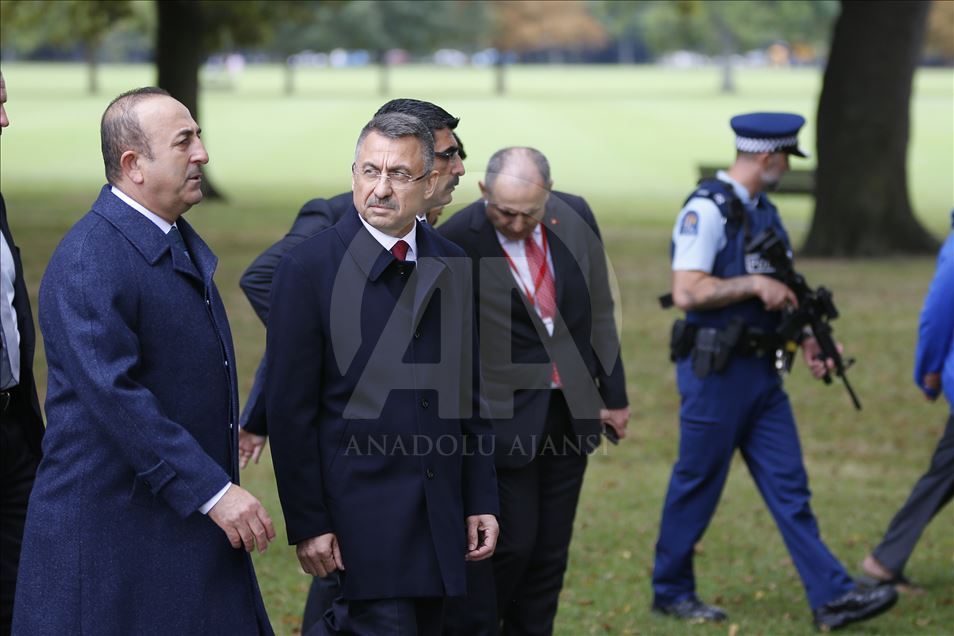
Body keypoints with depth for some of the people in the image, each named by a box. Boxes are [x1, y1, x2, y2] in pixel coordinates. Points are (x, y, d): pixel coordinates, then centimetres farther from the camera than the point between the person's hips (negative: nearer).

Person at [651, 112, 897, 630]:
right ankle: (671, 591, 18)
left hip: (760, 372, 8)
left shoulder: (763, 211, 14)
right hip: (715, 371, -8)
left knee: (789, 488, 4)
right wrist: (754, 283, -19)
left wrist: (807, 341, 7)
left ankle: (831, 597, 3)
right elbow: (686, 292, -22)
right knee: (697, 485, 4)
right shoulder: (706, 209, -14)